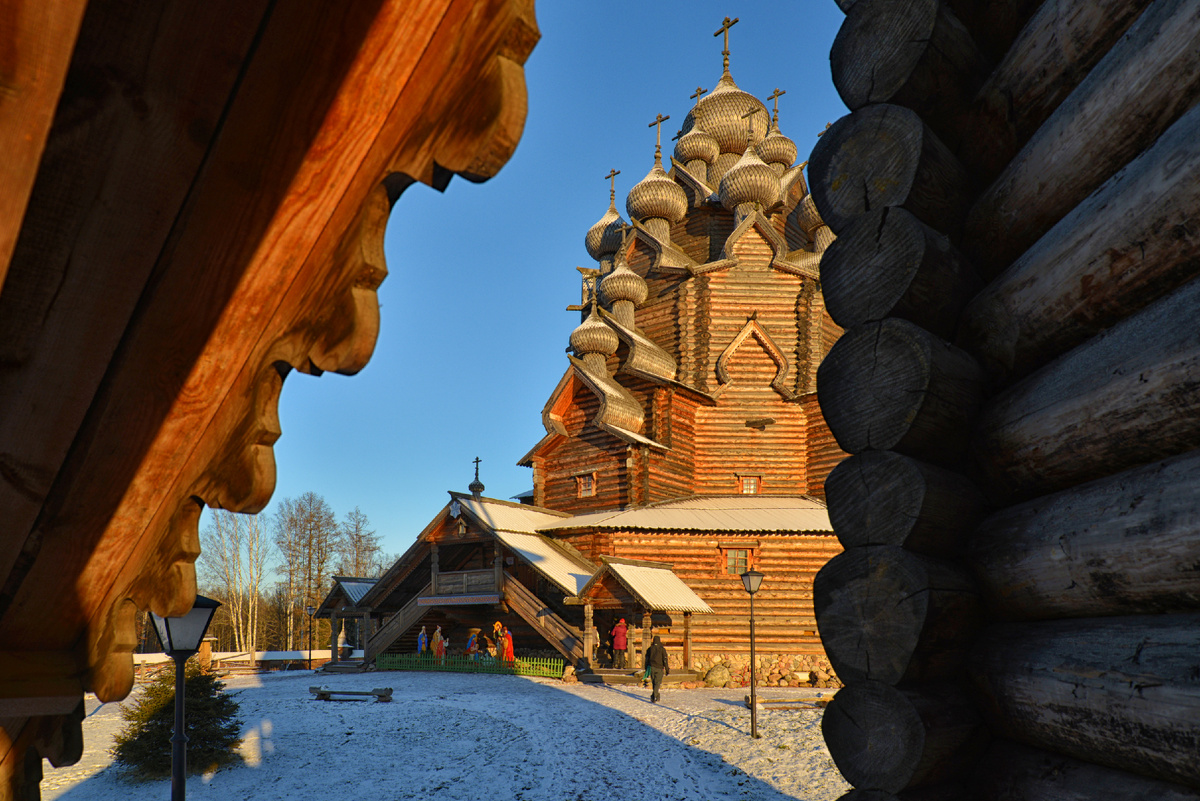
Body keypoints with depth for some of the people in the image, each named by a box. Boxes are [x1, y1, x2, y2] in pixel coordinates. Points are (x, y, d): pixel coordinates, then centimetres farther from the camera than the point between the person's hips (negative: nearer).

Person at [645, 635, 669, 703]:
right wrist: (667, 670, -1)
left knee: (653, 683, 15)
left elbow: (647, 659, 8)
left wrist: (646, 669, 17)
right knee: (657, 683, -3)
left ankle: (657, 697, 22)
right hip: (659, 668, -3)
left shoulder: (649, 649, 4)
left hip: (651, 668, 3)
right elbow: (665, 660, -6)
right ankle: (654, 698, -16)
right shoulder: (662, 649, -5)